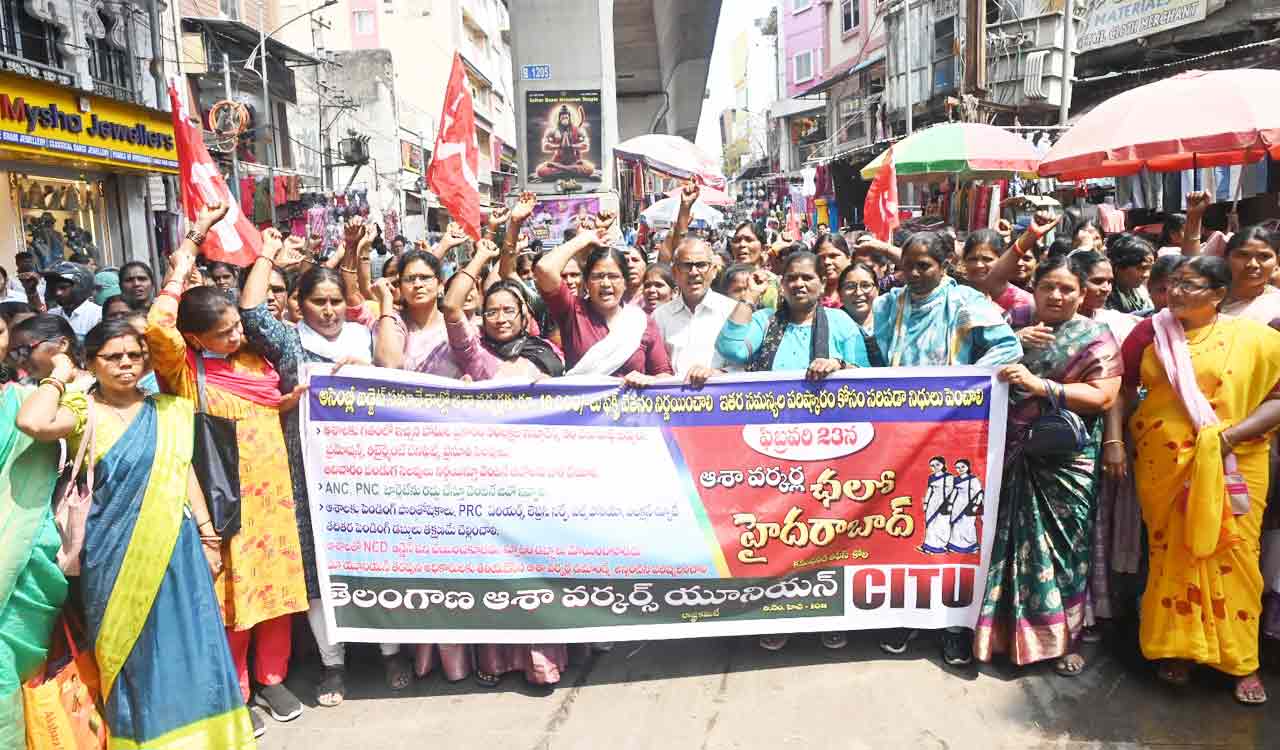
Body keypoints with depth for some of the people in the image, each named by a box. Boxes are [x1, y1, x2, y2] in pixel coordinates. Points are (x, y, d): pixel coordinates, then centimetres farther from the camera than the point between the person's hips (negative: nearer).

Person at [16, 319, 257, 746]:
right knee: (130, 650, 8)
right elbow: (32, 423, -23)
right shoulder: (83, 410, -1)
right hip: (117, 551, -2)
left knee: (188, 643, 6)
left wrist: (207, 536, 5)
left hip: (176, 544, 3)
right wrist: (59, 376, -7)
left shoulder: (167, 411, 9)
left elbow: (185, 472, 10)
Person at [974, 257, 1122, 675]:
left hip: (1063, 461, -2)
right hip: (1010, 453, 2)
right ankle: (997, 627, 16)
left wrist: (1040, 385, -16)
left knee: (1061, 544, 2)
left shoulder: (1095, 338, 3)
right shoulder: (1013, 321, 11)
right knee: (1005, 539, 3)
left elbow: (1103, 397, -7)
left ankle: (1064, 637, 17)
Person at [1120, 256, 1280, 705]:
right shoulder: (1150, 333, 5)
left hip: (1231, 464, -2)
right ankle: (1177, 648, 20)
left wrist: (1230, 436, -16)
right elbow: (1122, 389, 6)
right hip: (1163, 463, 2)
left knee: (1230, 554, 0)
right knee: (1171, 552, 7)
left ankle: (1242, 661, 13)